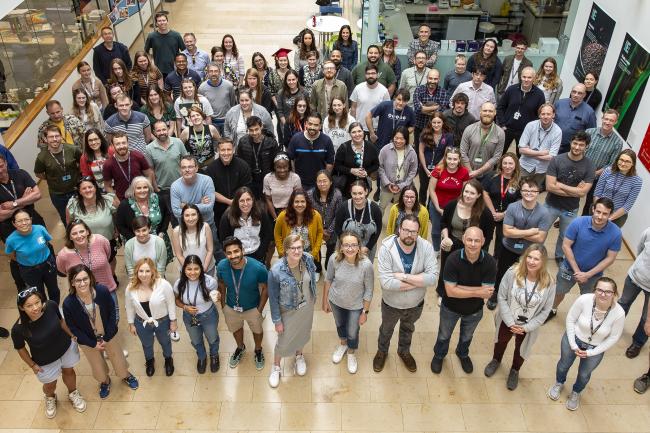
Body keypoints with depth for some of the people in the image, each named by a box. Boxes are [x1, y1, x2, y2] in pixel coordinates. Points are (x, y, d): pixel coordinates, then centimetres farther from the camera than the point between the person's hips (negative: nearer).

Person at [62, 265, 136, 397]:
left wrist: (107, 338, -14)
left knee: (118, 357, 23)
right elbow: (73, 328, -15)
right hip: (87, 340, 0)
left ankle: (126, 375, 56)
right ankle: (104, 381, 58)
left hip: (109, 335, 0)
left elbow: (112, 313, -14)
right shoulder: (68, 303, -29)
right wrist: (93, 344, -13)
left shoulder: (102, 290, -28)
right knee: (97, 364, 25)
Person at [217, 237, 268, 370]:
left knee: (257, 330, 27)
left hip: (252, 308, -2)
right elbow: (221, 285, -5)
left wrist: (260, 309, -13)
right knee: (236, 329, 31)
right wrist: (223, 304, 2)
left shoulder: (258, 268, -35)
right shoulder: (222, 266, -27)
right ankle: (240, 348, 63)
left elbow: (265, 289, -18)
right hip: (231, 308, 2)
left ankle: (258, 351, 59)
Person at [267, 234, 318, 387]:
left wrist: (313, 297, 13)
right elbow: (273, 298, -19)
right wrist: (277, 320, -12)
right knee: (283, 341, 15)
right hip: (288, 311, -4)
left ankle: (299, 356, 59)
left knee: (302, 334, 28)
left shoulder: (308, 259, -21)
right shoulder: (276, 271, -32)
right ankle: (276, 367, 45)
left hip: (307, 307, 4)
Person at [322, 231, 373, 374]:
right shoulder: (335, 260, -25)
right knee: (340, 325, 29)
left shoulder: (366, 265, -32)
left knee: (352, 333, 17)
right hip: (336, 301, 2)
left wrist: (365, 312, -10)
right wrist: (325, 301, 3)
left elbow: (369, 290, -18)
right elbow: (328, 280, -6)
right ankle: (342, 344, 61)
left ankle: (351, 354, 51)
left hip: (356, 305, -2)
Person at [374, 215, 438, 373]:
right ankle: (382, 351, 58)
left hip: (416, 304, 2)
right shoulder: (387, 248, -30)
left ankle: (404, 352, 61)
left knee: (408, 329, 31)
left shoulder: (426, 247, -22)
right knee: (386, 329, 27)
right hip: (391, 304, -2)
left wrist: (404, 276, -34)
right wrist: (418, 281, -29)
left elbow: (432, 277, -28)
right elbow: (386, 282, -35)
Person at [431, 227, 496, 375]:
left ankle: (463, 354, 62)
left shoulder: (489, 262, -28)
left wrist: (459, 287, -32)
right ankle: (439, 355, 56)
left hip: (474, 311, 2)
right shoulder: (453, 259, -32)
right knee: (444, 335, 25)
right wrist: (477, 292, -30)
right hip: (450, 308, -2)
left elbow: (487, 294, -28)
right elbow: (450, 291, -31)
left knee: (467, 336, 31)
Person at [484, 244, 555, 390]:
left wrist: (526, 327, -16)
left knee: (520, 349, 26)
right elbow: (502, 297, -19)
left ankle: (515, 370, 57)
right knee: (501, 341, 29)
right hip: (508, 320, 0)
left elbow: (545, 310, -14)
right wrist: (510, 322, -20)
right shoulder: (513, 273, -28)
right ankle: (496, 360, 61)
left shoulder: (548, 283, -25)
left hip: (528, 326, 0)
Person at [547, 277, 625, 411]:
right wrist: (573, 345, -12)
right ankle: (559, 383, 56)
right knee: (564, 365, 22)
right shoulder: (584, 300, -30)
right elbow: (570, 319, -14)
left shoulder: (619, 313, -28)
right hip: (574, 338, 0)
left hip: (595, 348, 0)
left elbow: (613, 337, -13)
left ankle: (576, 392, 53)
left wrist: (591, 352, -13)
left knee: (584, 374, 19)